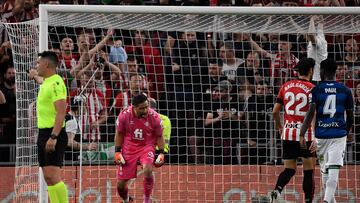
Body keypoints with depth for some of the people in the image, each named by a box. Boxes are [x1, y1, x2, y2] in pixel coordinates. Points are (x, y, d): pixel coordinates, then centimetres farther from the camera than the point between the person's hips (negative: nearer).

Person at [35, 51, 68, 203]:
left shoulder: (56, 83, -14)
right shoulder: (46, 83, 17)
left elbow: (61, 112, -21)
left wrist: (53, 137, -26)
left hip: (53, 133, -10)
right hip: (43, 133, 10)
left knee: (52, 176, -15)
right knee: (49, 178, 8)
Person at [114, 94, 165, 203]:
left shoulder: (154, 117, -16)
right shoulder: (124, 115, -15)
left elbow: (159, 136, -1)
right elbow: (119, 134, 1)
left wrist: (161, 153, -7)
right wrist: (117, 152, -2)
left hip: (147, 147, -1)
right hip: (128, 148, 1)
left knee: (148, 170, -33)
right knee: (121, 184, 0)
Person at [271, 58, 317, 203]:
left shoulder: (286, 86, 6)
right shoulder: (312, 89, -7)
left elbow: (275, 111, 7)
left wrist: (279, 126, 25)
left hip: (288, 134, 4)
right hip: (306, 134, -4)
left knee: (289, 169, 10)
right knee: (309, 171, 7)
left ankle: (277, 190, -15)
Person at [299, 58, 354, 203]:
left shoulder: (316, 90, -3)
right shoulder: (345, 91, 2)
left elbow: (310, 113, -13)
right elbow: (350, 116, 8)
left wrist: (302, 134, -13)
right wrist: (347, 132, 25)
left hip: (321, 134, 0)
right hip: (339, 134, 0)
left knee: (325, 170, 16)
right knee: (334, 169, -7)